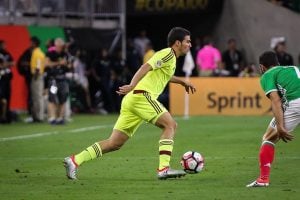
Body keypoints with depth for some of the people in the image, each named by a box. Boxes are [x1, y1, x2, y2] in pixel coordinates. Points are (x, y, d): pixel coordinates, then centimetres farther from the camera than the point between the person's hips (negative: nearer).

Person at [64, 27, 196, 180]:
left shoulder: (170, 57, 25)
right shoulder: (168, 53, -4)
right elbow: (146, 67, -20)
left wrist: (182, 82, 50)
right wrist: (132, 86, -32)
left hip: (132, 99, 9)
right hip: (142, 96, -9)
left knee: (115, 143, 4)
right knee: (170, 125, -9)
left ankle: (75, 160, 0)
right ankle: (163, 169, -17)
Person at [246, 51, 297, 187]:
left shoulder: (267, 75, 14)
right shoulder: (294, 69, 32)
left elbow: (276, 101, -1)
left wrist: (280, 127, -9)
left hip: (293, 104, -5)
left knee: (268, 139, 14)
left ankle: (264, 178, 8)